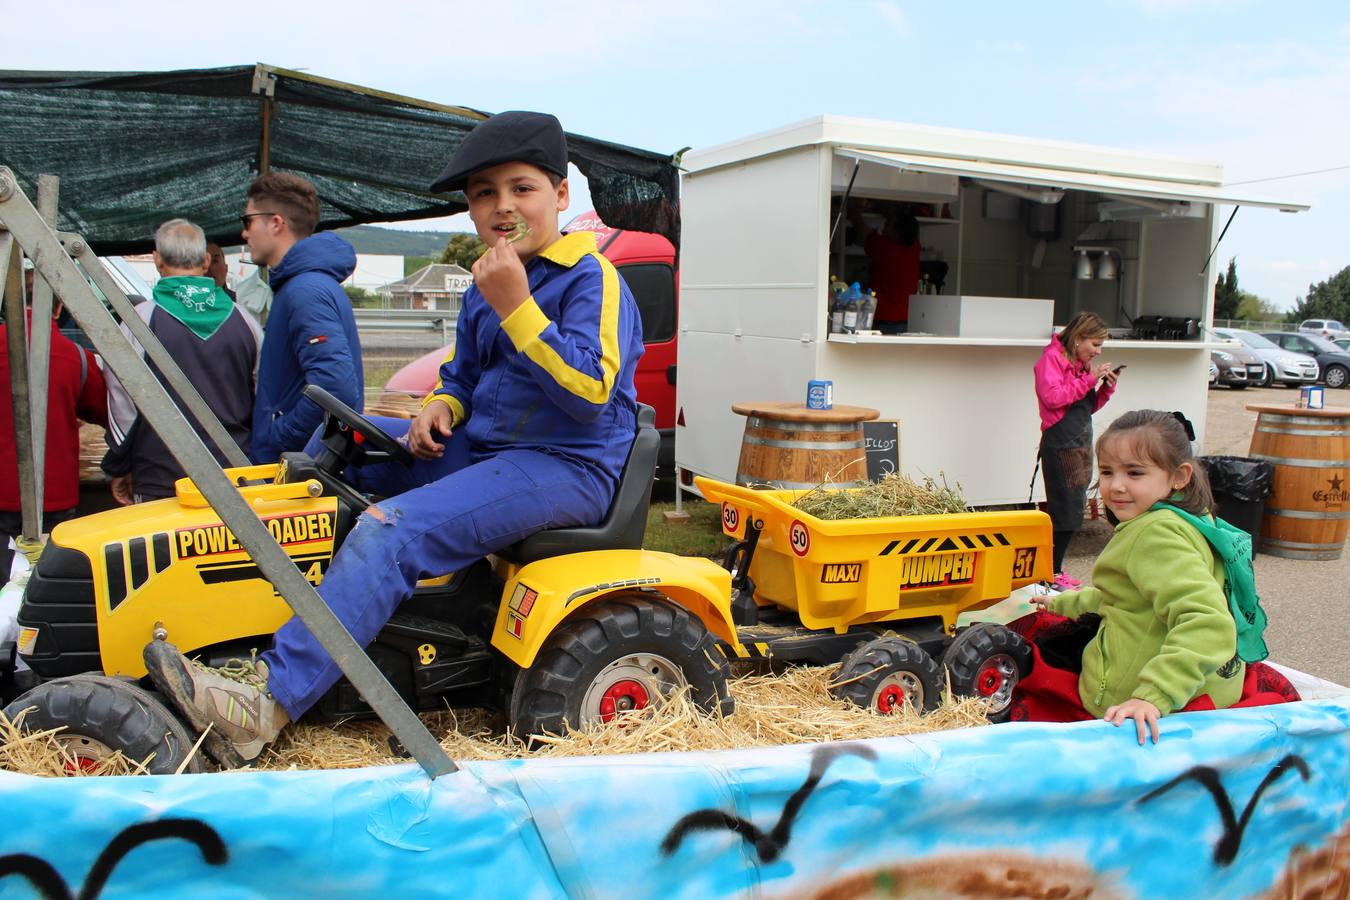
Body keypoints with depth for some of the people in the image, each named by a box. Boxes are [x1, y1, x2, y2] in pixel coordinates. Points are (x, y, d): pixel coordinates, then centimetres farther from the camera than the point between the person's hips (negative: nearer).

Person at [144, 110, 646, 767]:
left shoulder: (592, 279, -11)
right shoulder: (484, 287, 14)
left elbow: (590, 391, -24)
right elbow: (462, 372, 26)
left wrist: (514, 306, -27)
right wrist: (439, 407, 2)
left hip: (565, 468, -9)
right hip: (483, 448, 10)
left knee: (394, 529, -29)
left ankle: (267, 705, -33)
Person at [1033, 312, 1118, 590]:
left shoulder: (1084, 363, 18)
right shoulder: (1051, 358, -7)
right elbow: (1052, 397, -21)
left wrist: (1106, 387, 5)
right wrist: (1088, 380, -16)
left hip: (1082, 442, 9)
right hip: (1061, 444, -9)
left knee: (1072, 509, 8)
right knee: (1066, 510, -8)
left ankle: (1054, 568, 14)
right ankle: (1052, 573, 0)